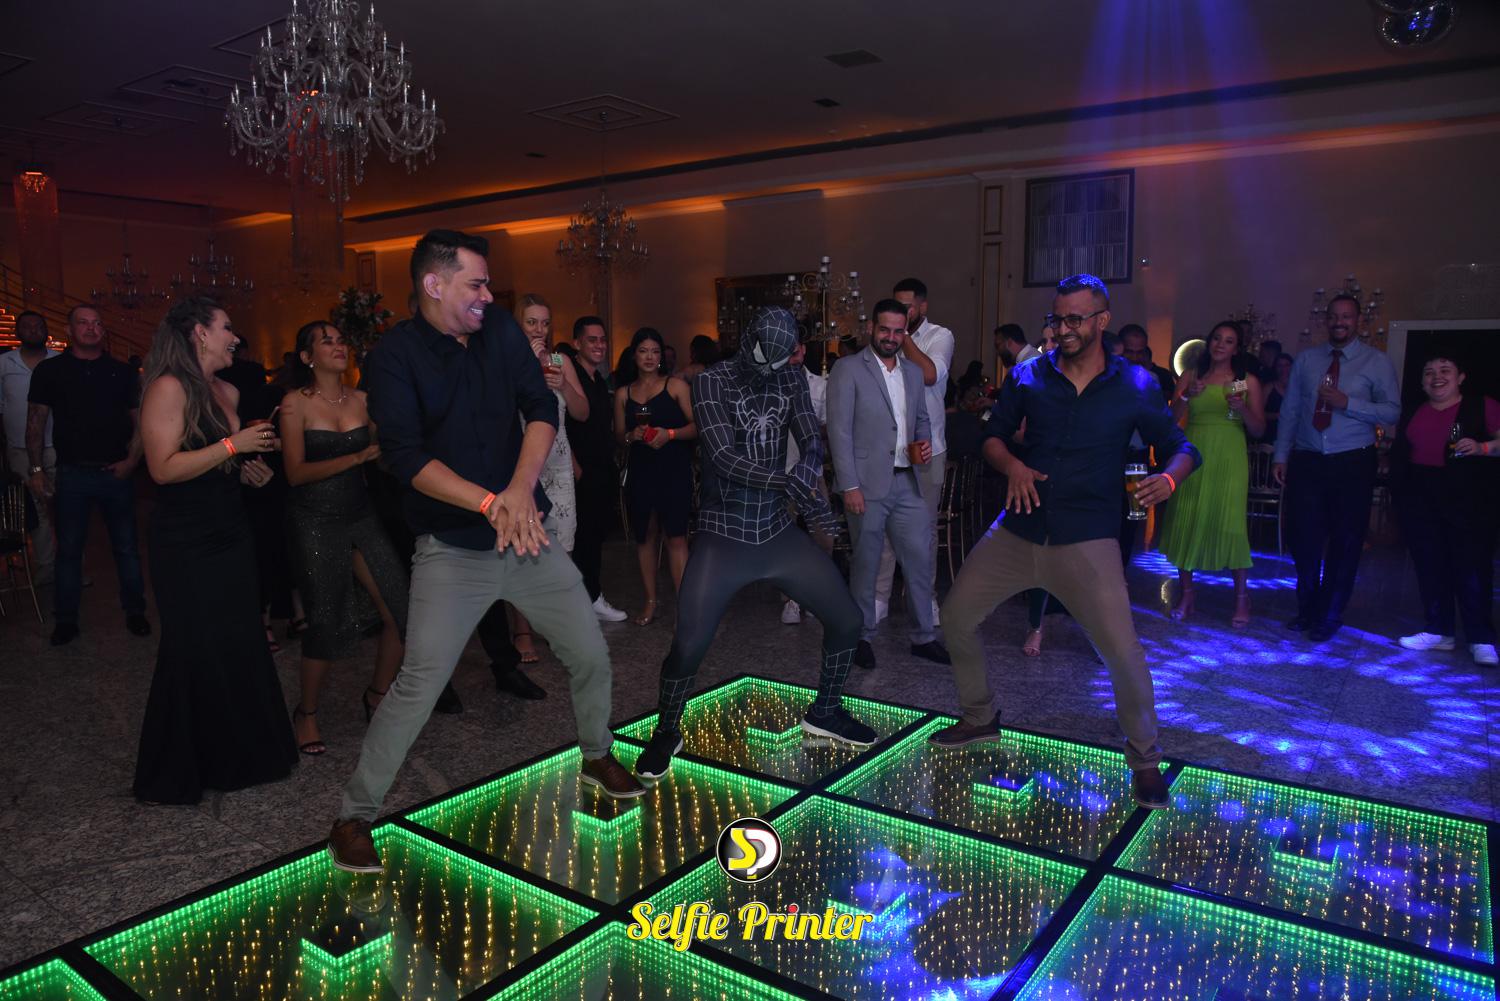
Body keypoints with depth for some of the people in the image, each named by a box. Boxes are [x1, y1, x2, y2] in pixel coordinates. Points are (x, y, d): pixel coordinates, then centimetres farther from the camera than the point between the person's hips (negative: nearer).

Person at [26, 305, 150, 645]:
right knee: (68, 549, 6)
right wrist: (36, 469, -1)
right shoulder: (49, 371, 3)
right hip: (73, 474, 0)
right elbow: (36, 423, 4)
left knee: (127, 547, 6)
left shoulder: (123, 372, 4)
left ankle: (134, 612, 17)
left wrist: (131, 460, -7)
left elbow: (139, 421, 5)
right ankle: (65, 620, 16)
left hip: (116, 473, 1)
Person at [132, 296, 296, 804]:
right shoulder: (169, 388, -12)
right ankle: (173, 776, 18)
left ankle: (233, 759, 25)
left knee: (239, 647, 10)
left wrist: (249, 471, 6)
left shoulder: (225, 391, 11)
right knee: (195, 655, 1)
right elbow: (163, 468, -20)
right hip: (186, 547, -7)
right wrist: (233, 445, -21)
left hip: (229, 534, 7)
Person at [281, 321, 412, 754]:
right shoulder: (295, 403, -5)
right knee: (328, 623, -1)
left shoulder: (360, 400, 7)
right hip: (316, 522, -4)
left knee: (401, 613, -3)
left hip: (361, 516, 4)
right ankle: (307, 712, 23)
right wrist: (357, 457, -19)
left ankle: (377, 693, 21)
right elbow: (296, 472, -11)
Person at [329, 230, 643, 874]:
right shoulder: (396, 355, -9)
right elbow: (407, 458, -19)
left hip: (528, 534, 5)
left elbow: (541, 409, -4)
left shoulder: (499, 330, 4)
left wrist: (520, 489, -20)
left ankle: (597, 756, 38)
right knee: (417, 686, -7)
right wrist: (490, 504, -28)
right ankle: (353, 817, 13)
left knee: (591, 655, 12)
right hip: (452, 550, -5)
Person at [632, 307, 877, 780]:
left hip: (779, 531, 5)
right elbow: (723, 458, -21)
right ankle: (667, 732, 17)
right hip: (723, 535, -4)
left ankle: (824, 713, 30)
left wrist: (806, 471, -27)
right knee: (688, 645, -13)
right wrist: (790, 484, -32)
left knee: (847, 620, 5)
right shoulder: (712, 382, -11)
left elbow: (813, 443, -3)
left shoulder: (791, 382, 4)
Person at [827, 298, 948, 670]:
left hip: (907, 482, 5)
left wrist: (923, 443, 0)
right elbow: (839, 431, -9)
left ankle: (923, 637, 20)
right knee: (865, 564, 5)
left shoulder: (913, 373, 14)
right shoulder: (848, 371, -5)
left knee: (920, 558, 7)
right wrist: (850, 486, -14)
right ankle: (862, 636, 21)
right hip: (867, 484, -5)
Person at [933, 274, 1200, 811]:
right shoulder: (1029, 376, 4)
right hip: (1017, 530, 3)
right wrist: (1012, 465, -12)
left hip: (1086, 540, -3)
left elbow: (1180, 448, 4)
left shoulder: (1135, 385, -1)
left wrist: (1168, 478, -20)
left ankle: (1144, 758, 15)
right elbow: (993, 435, 10)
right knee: (957, 617, 5)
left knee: (1123, 653, -12)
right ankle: (980, 717, 30)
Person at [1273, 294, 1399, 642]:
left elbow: (1393, 412, -6)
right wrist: (1281, 456, 3)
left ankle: (1330, 616, 20)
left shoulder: (1377, 362, 2)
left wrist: (1347, 403, -18)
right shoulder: (1306, 359, 9)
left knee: (1345, 541, 6)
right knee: (1303, 536, 4)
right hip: (1307, 460, 2)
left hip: (1352, 463, -2)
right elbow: (1289, 410, 8)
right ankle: (1307, 609, 22)